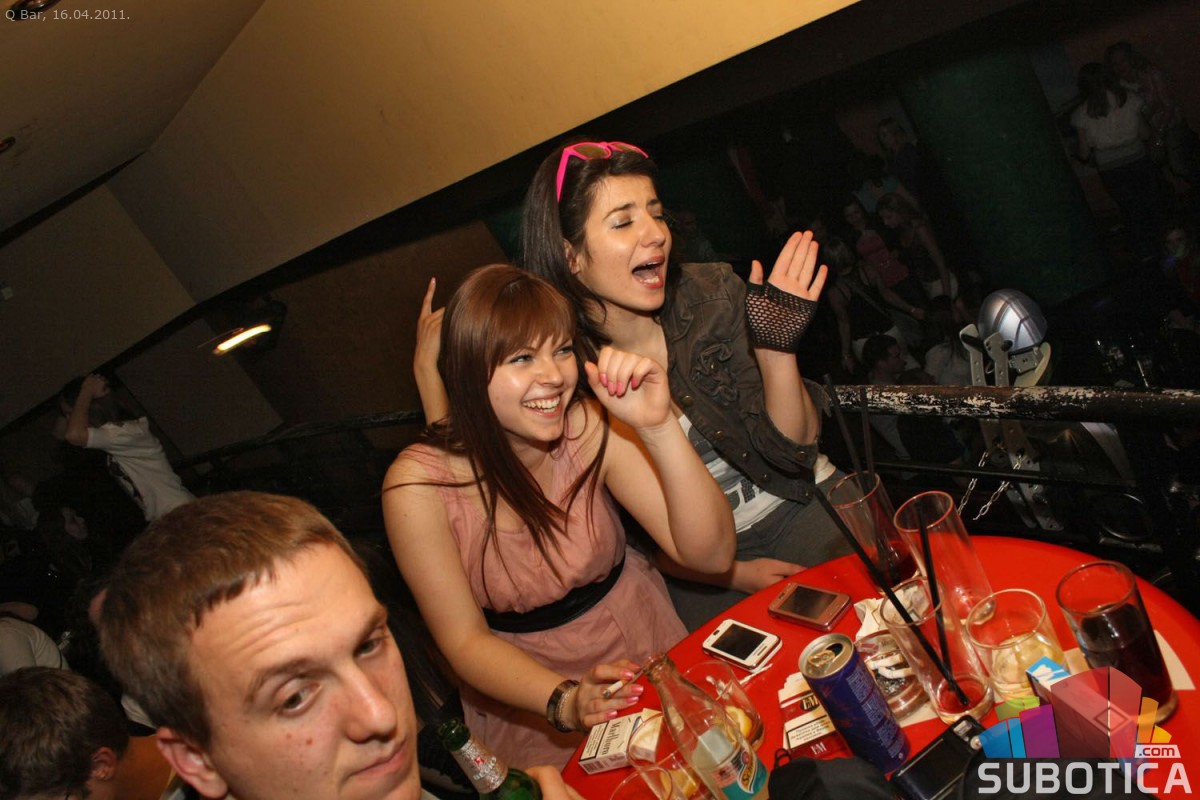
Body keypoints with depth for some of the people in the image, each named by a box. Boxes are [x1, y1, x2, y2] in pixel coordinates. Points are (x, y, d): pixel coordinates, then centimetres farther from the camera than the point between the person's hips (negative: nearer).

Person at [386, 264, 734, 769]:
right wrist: (564, 701, -32)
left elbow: (711, 554, -18)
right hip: (530, 706, -1)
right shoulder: (419, 485, -20)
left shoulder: (592, 429, -17)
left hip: (645, 647, 2)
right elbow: (465, 640, -15)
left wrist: (657, 426, -31)